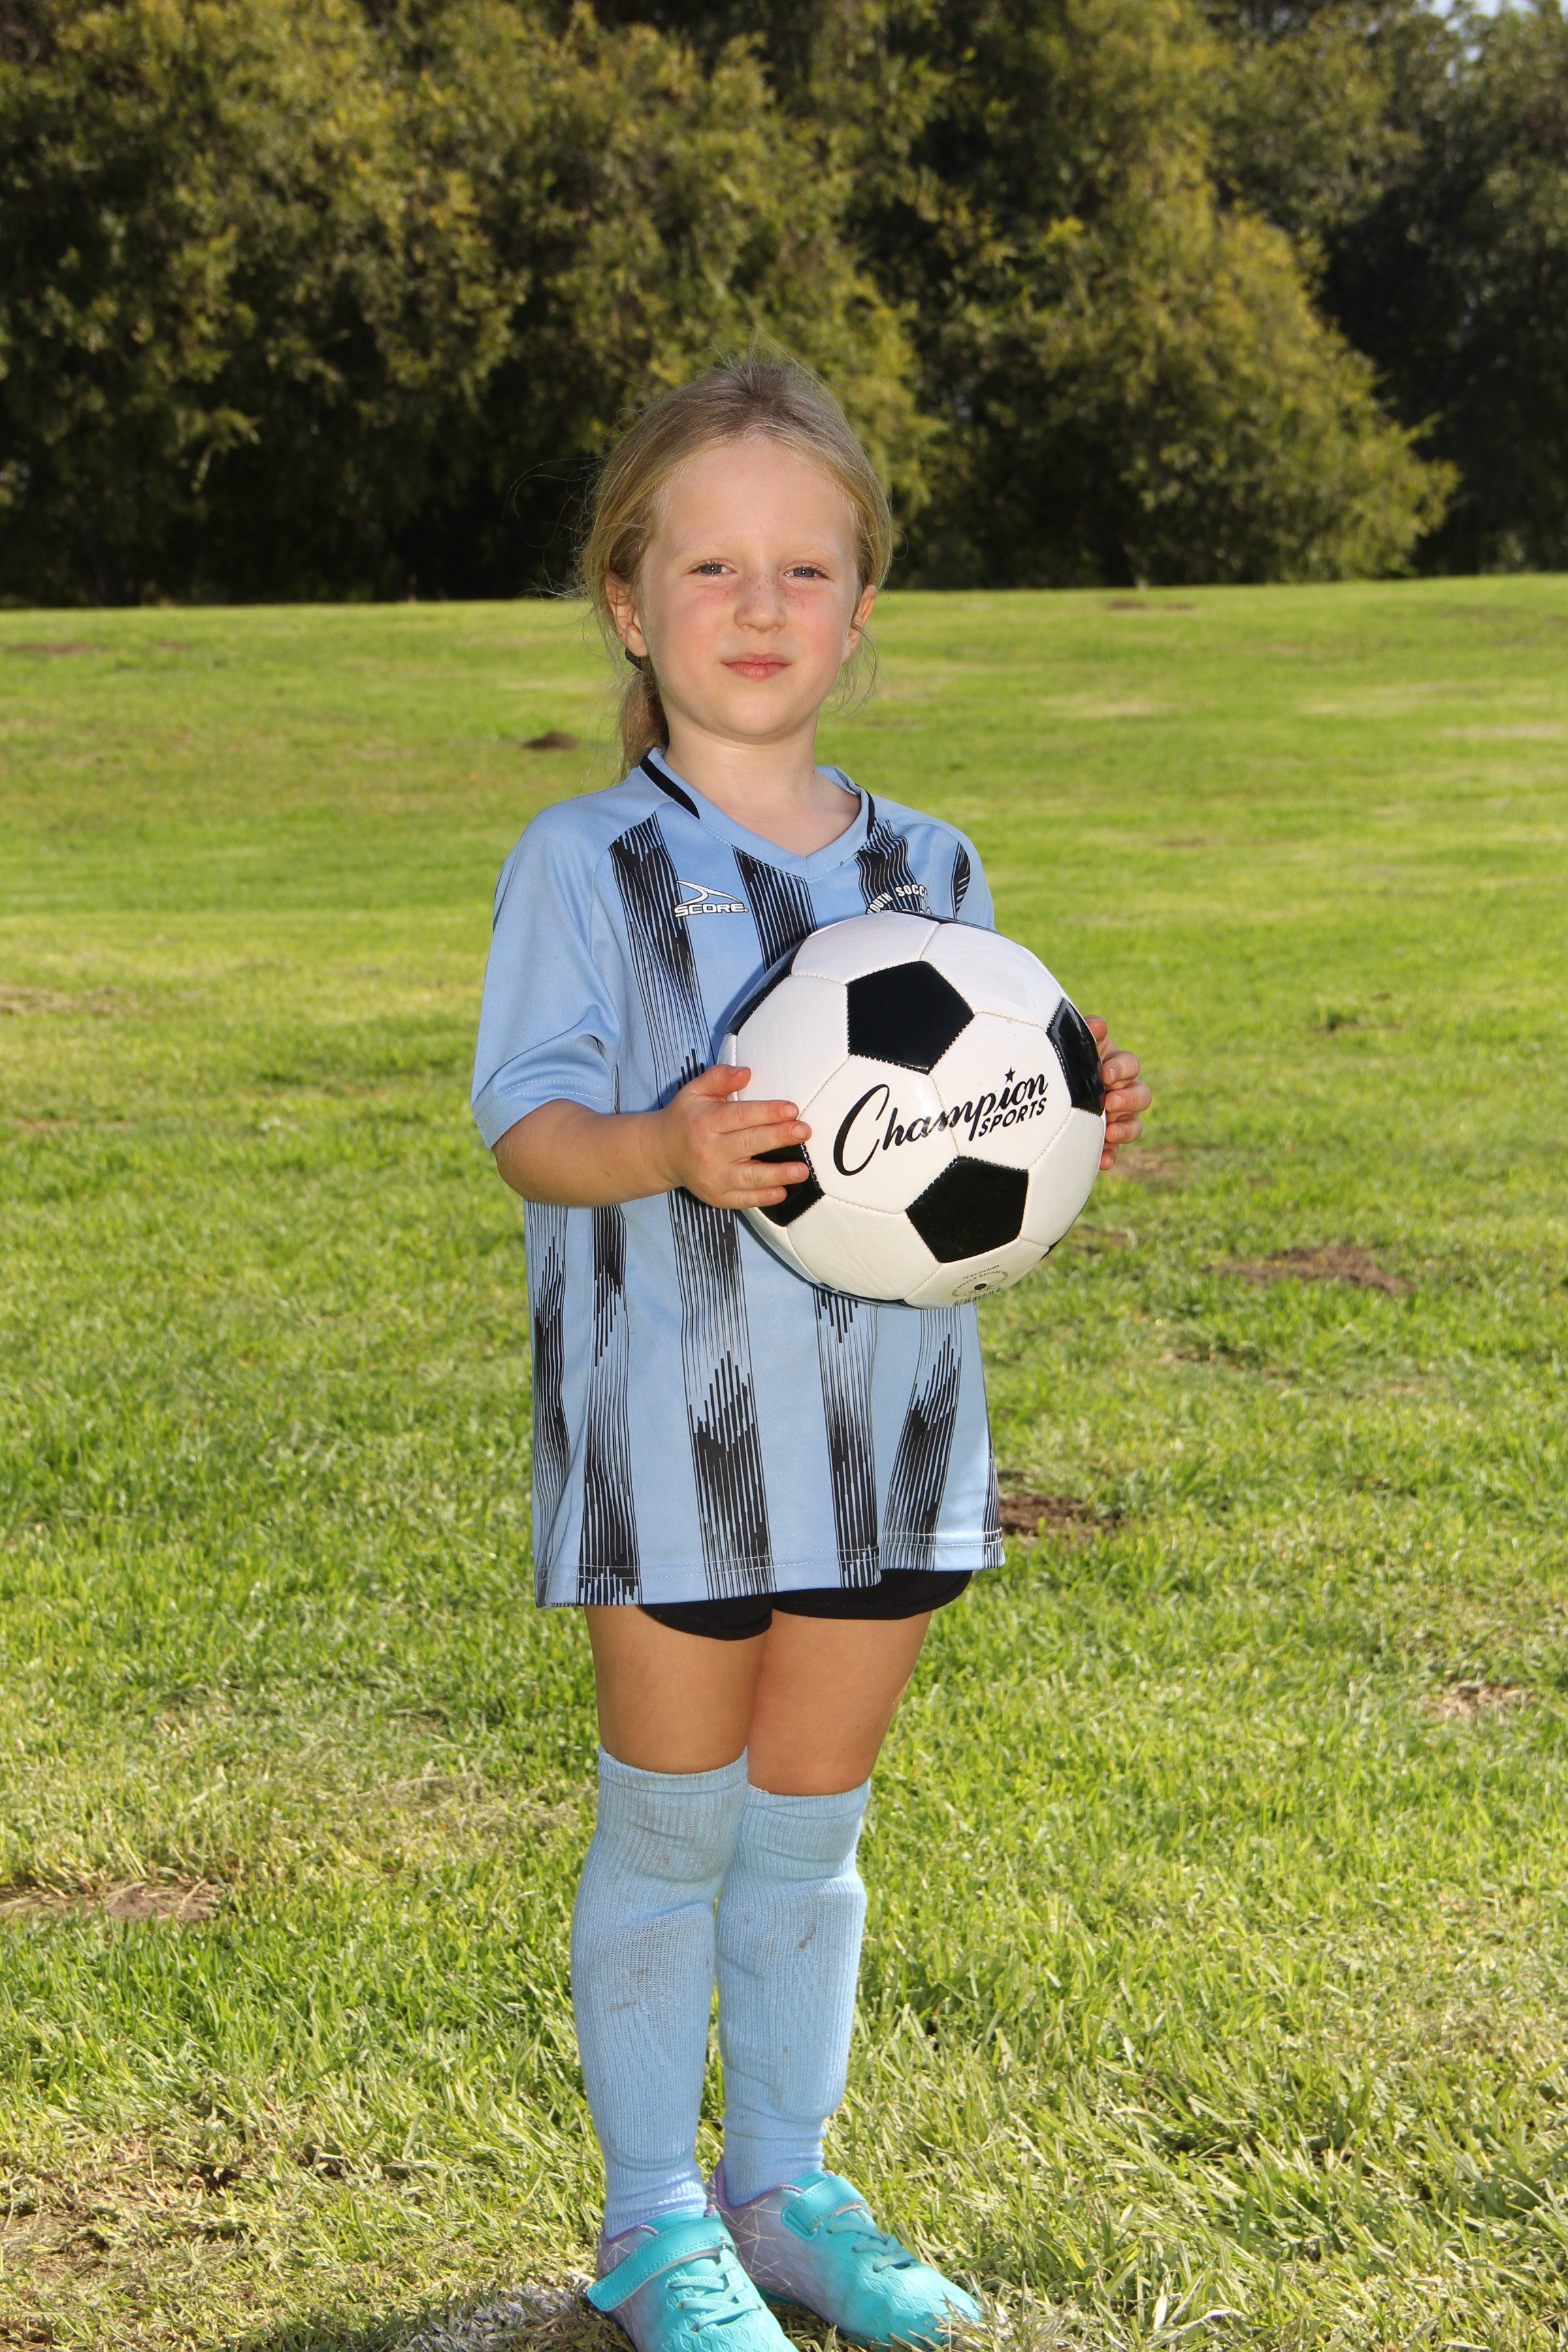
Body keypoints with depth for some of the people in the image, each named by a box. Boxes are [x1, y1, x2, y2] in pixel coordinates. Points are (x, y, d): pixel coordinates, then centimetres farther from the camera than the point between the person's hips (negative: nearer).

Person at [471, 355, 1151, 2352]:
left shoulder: (931, 873, 8)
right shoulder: (584, 864, -6)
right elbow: (527, 1124, -12)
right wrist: (663, 1152, -32)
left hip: (885, 1419, 4)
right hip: (671, 1419, -4)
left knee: (810, 1827, 15)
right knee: (672, 1827, 6)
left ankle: (787, 2186, 30)